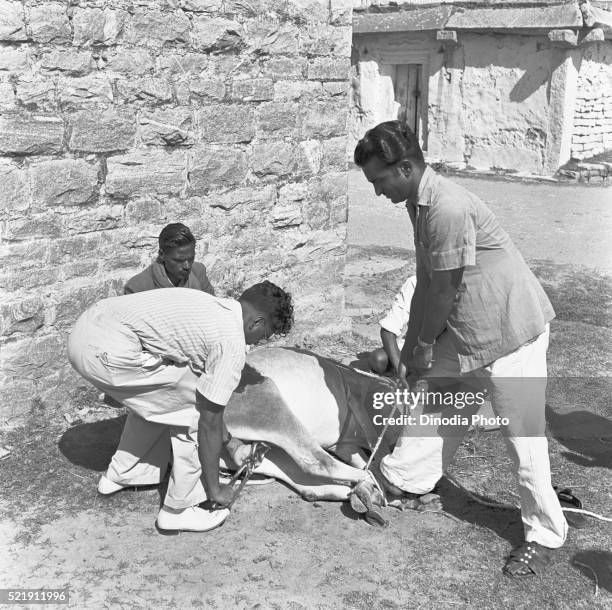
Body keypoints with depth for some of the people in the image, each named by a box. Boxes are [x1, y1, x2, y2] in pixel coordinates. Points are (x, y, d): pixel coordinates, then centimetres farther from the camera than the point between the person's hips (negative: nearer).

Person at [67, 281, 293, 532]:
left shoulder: (211, 305, 21)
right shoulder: (232, 343, -5)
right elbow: (208, 422, 0)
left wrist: (225, 438, 46)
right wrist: (215, 489, 12)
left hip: (84, 330, 9)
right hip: (110, 352, -9)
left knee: (156, 399, 29)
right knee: (195, 410, 4)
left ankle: (120, 475, 40)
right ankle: (178, 509, 14)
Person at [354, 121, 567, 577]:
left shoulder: (448, 208, -27)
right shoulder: (419, 202, 4)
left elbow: (445, 289, -21)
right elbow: (426, 283, 10)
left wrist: (424, 345, -7)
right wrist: (412, 345, 12)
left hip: (511, 327, -9)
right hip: (463, 330, 9)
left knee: (523, 434, 0)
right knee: (432, 391, 19)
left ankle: (546, 534, 17)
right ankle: (404, 479, 39)